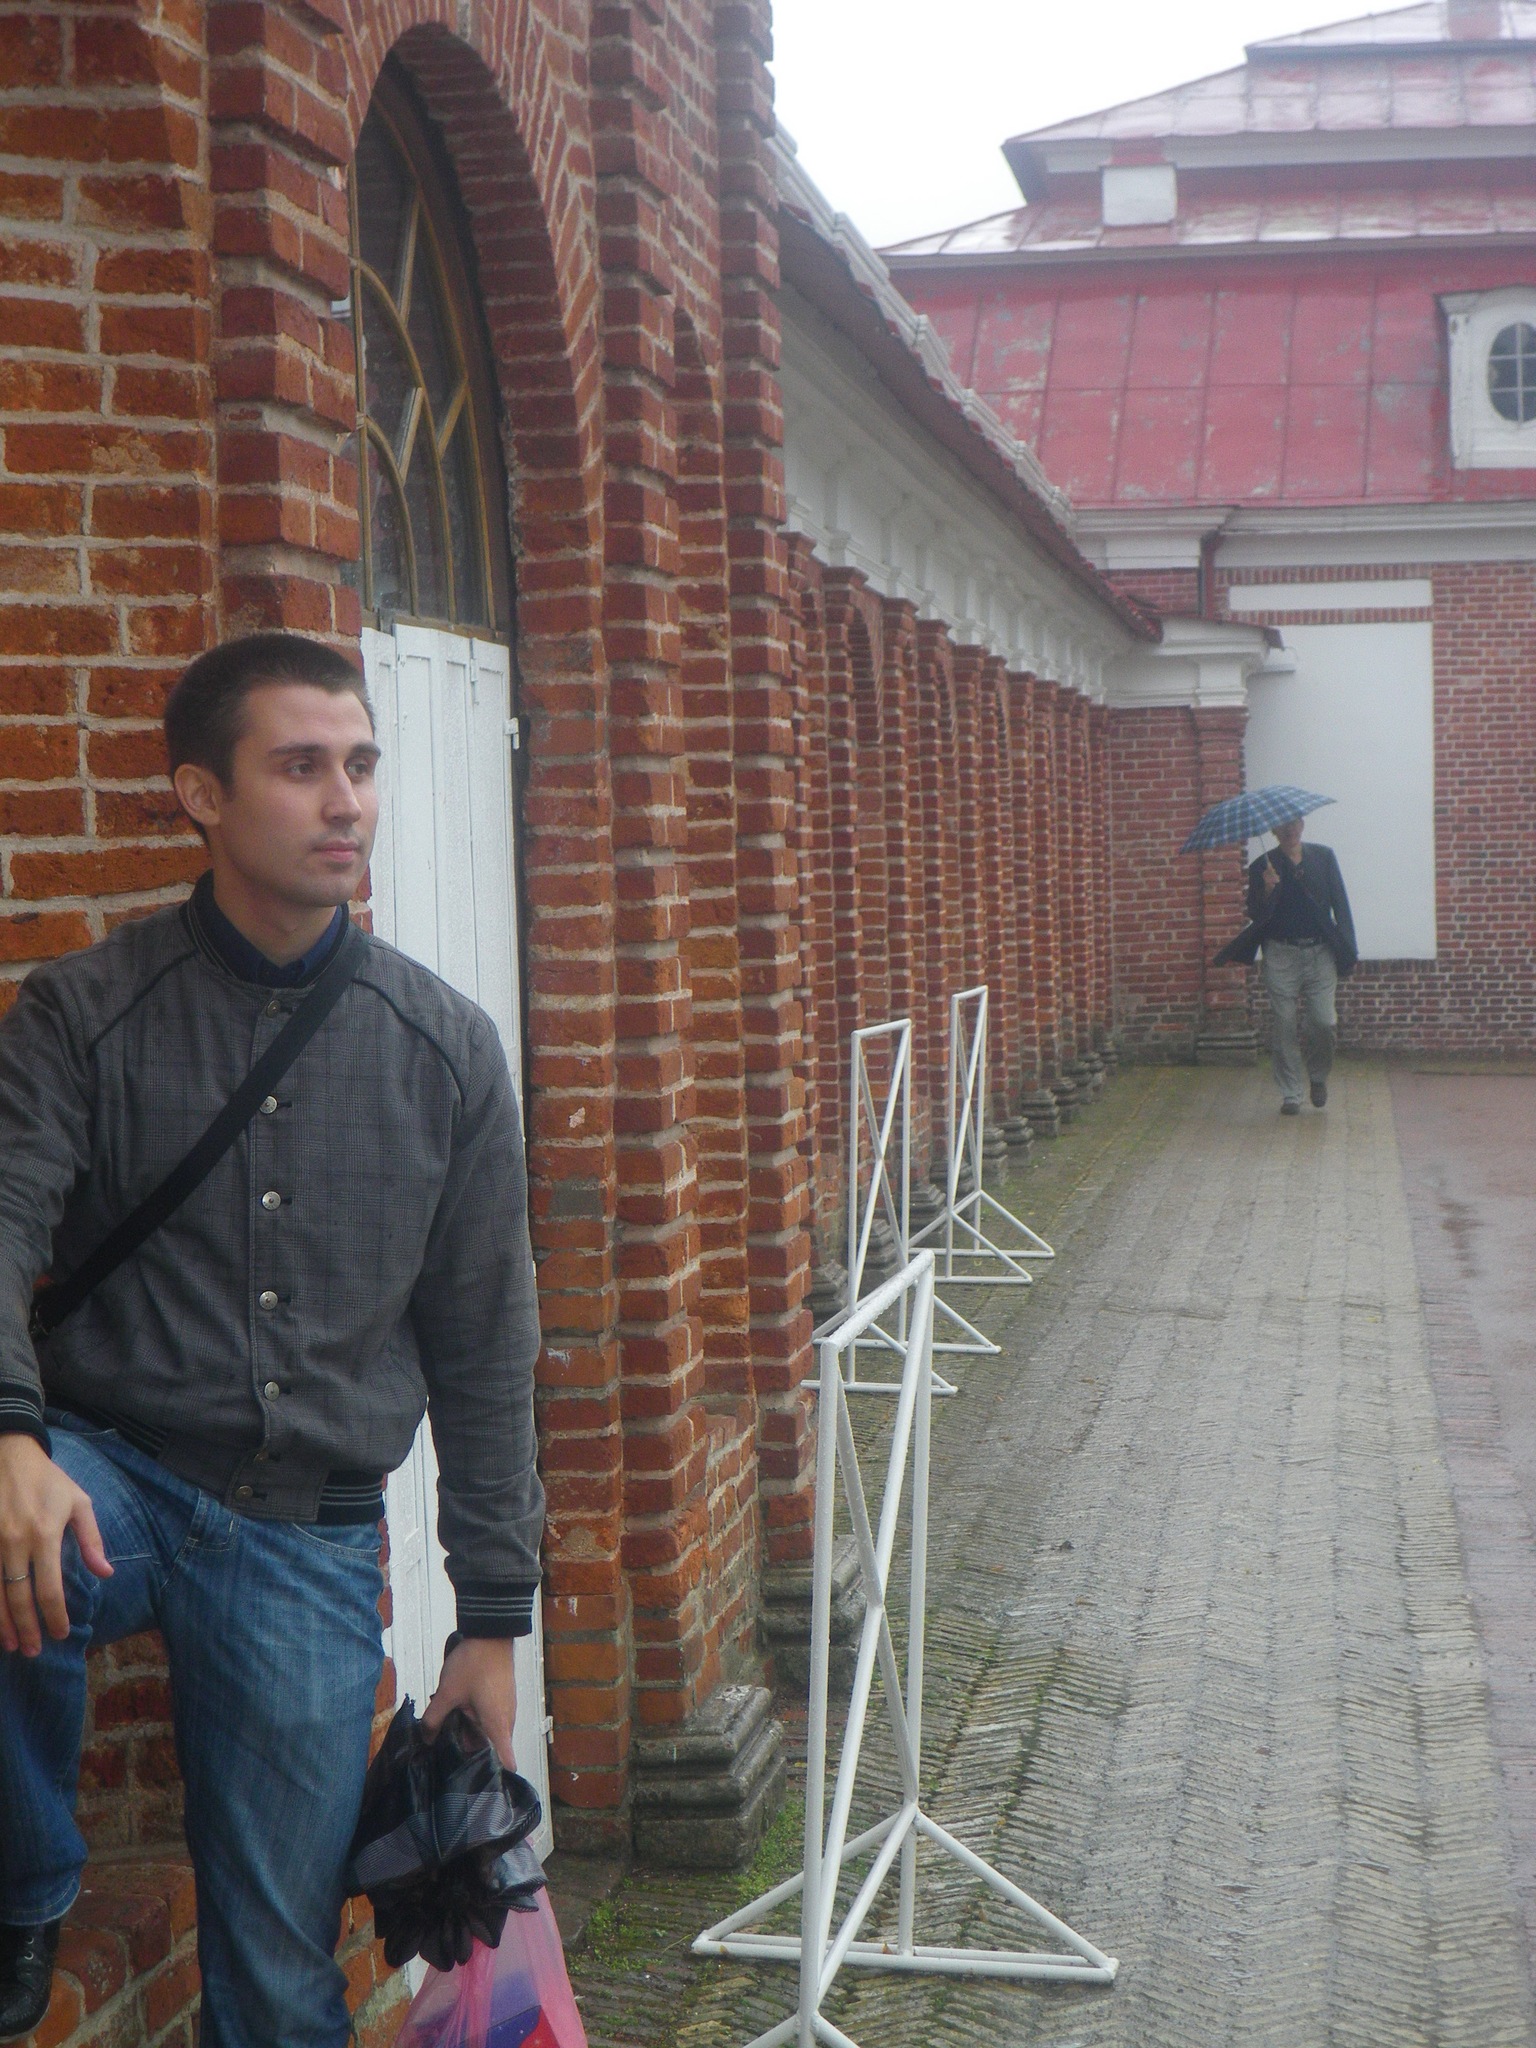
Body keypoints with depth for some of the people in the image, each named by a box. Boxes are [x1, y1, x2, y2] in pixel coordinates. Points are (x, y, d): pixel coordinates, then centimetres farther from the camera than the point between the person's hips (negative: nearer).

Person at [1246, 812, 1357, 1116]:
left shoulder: (1323, 857, 8)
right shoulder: (1263, 867, 3)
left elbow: (1340, 905, 8)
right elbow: (1256, 917, -2)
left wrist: (1348, 950, 2)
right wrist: (1268, 891, -21)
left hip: (1320, 953, 1)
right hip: (1281, 955, -1)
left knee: (1325, 1023, -7)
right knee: (1285, 1027, -2)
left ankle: (1318, 1076, 20)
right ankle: (1290, 1094, 8)